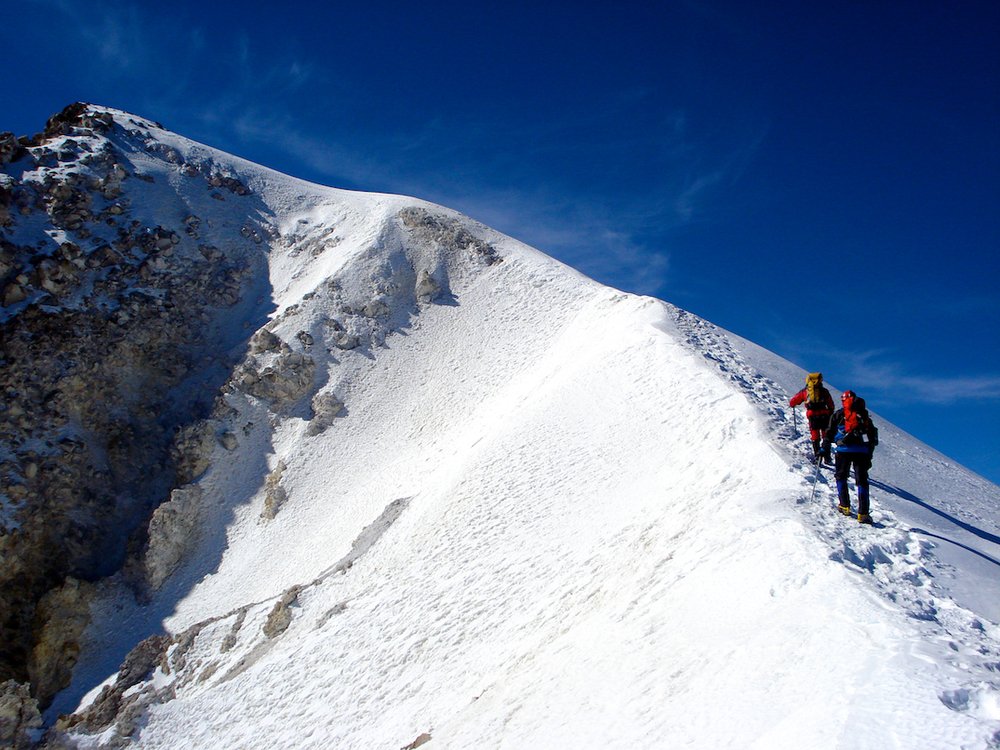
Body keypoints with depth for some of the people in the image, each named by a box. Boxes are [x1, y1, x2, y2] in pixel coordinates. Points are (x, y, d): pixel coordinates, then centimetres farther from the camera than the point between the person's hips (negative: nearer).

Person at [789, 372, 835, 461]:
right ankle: (827, 456, 8)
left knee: (814, 436, 8)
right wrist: (830, 414, 24)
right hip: (824, 416, 0)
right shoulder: (824, 391, 6)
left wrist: (792, 404, 34)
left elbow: (793, 401, 12)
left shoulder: (805, 391, 6)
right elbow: (831, 405, 10)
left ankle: (817, 454, 0)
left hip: (812, 416, 0)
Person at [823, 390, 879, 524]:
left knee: (841, 477, 17)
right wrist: (869, 457, 22)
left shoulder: (839, 414, 10)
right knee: (862, 481, 4)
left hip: (844, 450, -2)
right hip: (862, 451, 2)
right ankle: (863, 513, -6)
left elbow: (830, 433, 5)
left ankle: (845, 506, 10)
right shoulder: (865, 416, 18)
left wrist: (825, 449, 9)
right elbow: (873, 439, 18)